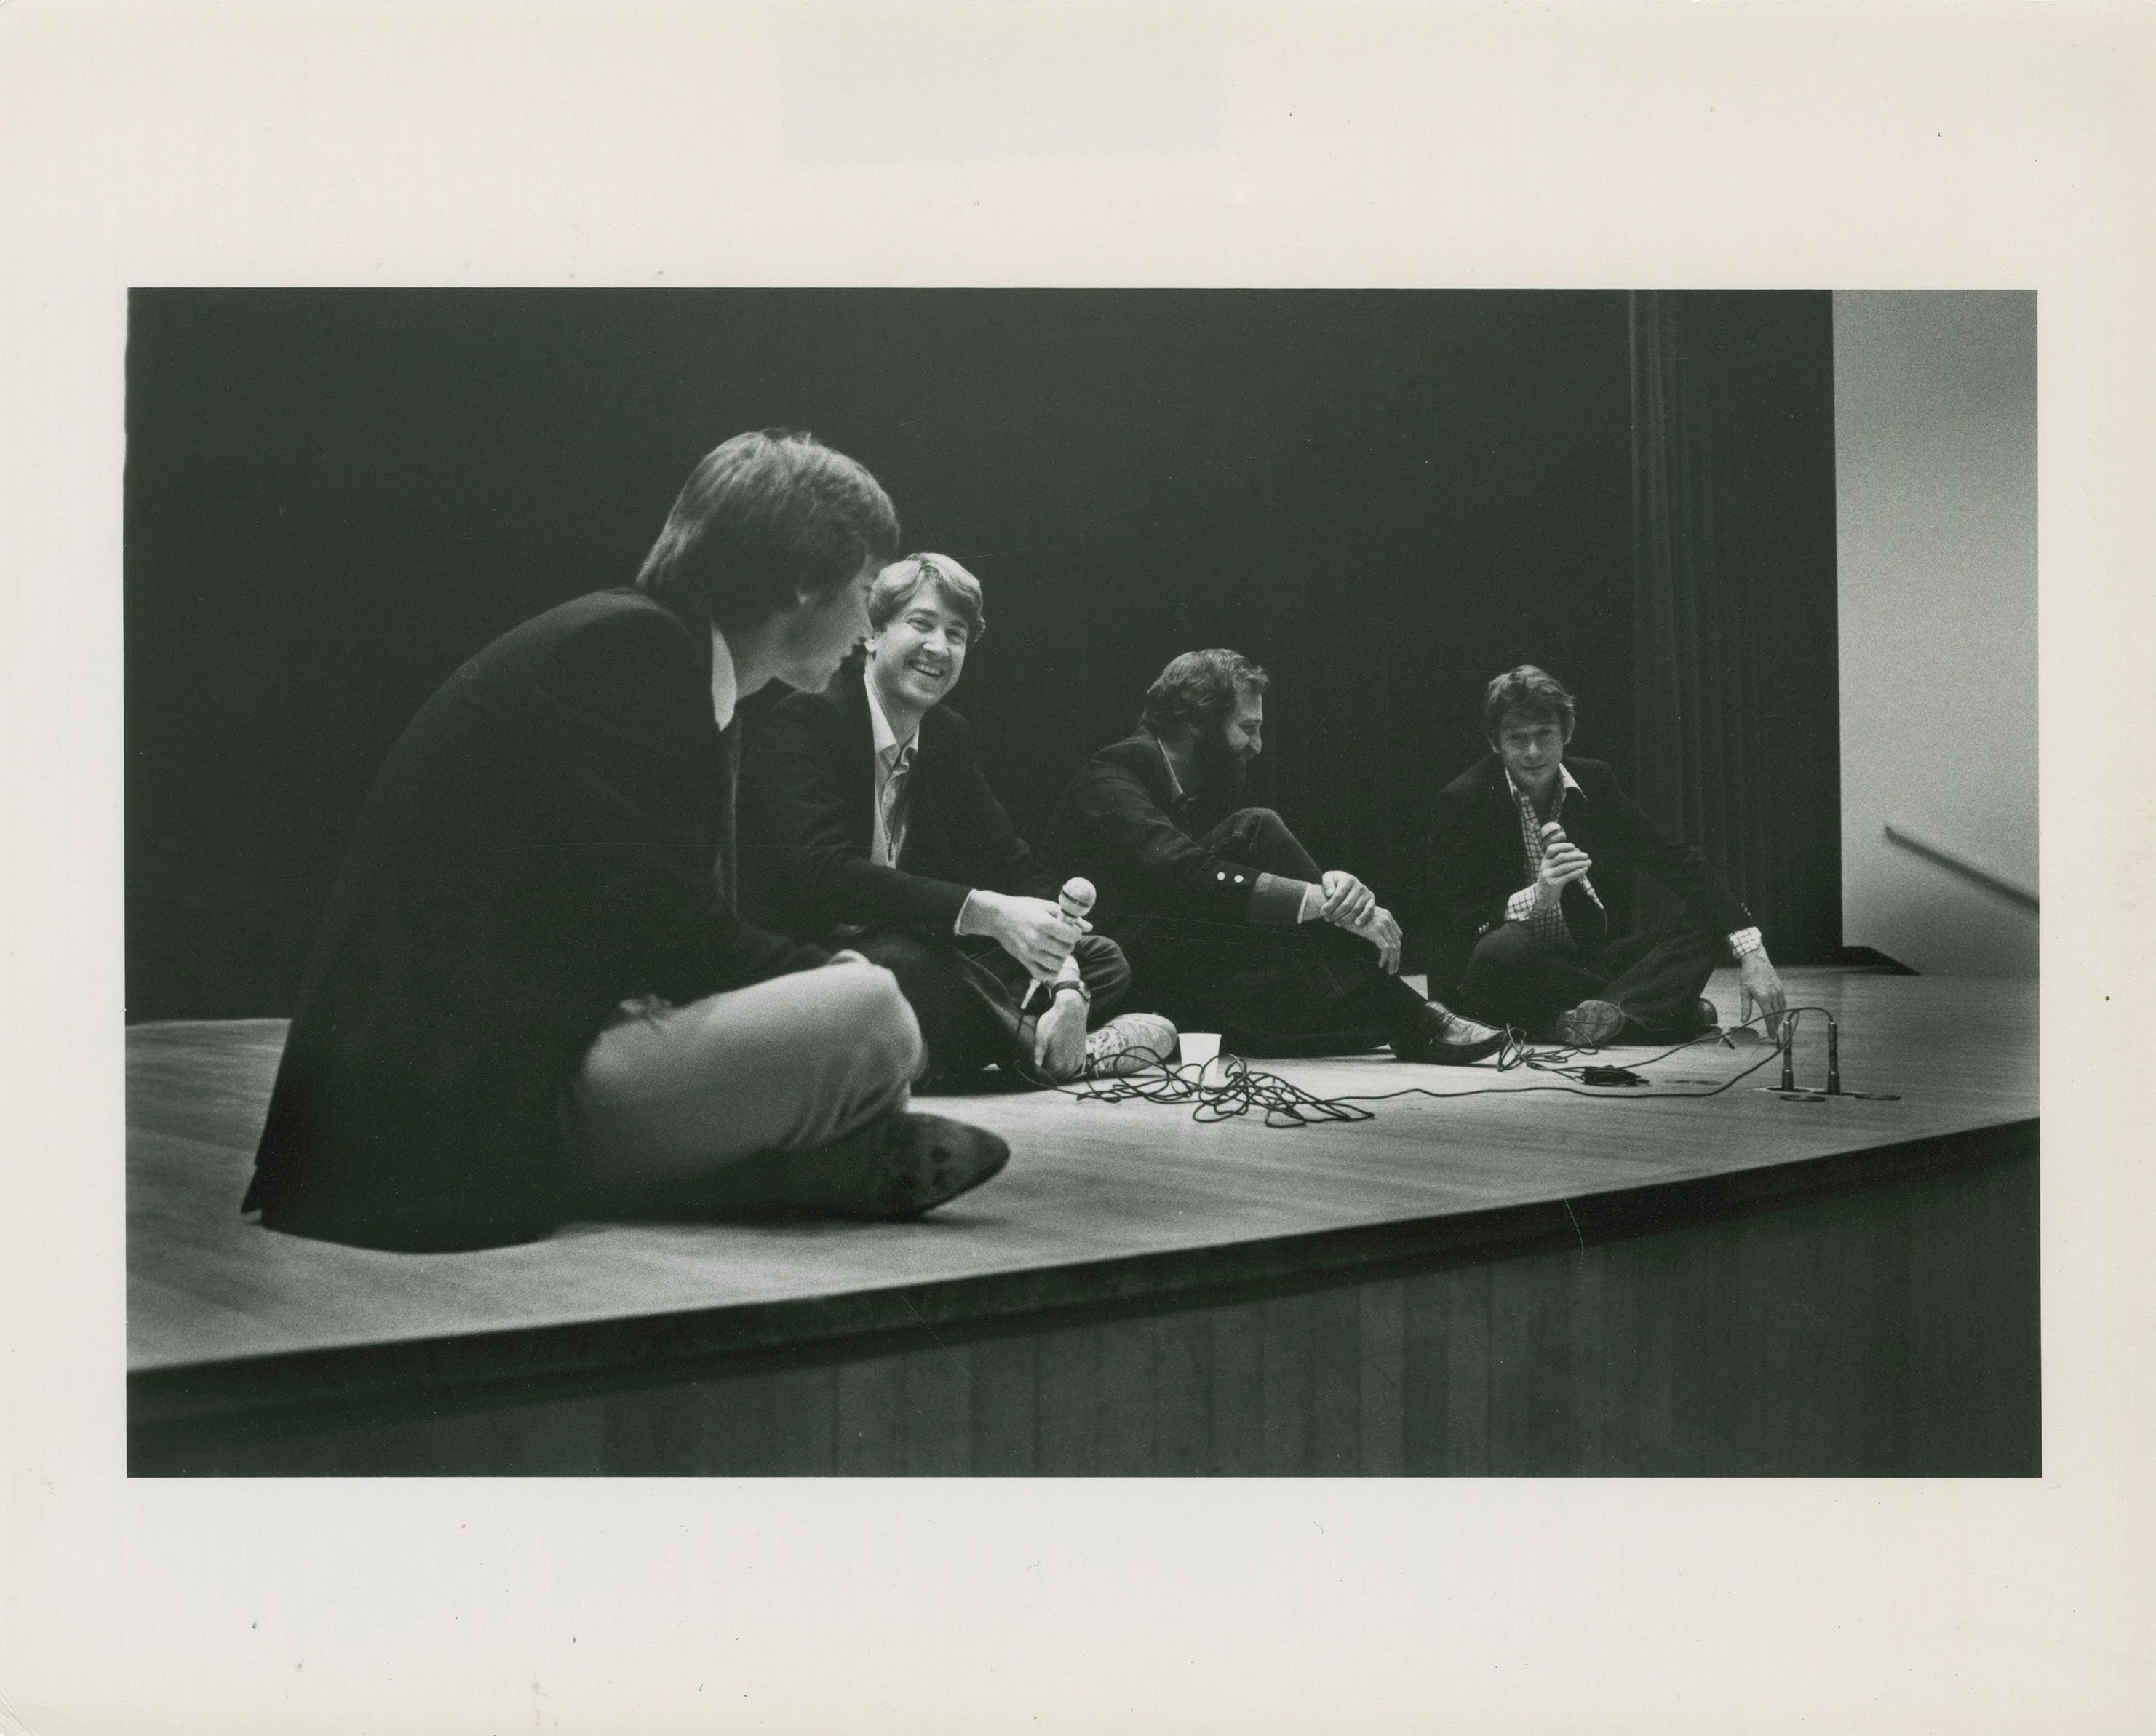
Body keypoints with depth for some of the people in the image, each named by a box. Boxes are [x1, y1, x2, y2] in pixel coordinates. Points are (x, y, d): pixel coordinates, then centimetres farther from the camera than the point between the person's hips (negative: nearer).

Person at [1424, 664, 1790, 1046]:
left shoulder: (1593, 781, 1)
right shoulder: (1461, 801, -12)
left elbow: (1677, 860, -2)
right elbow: (1451, 924, -16)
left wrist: (1751, 951, -13)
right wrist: (1535, 897, -32)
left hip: (1584, 958, 5)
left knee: (1707, 925, -11)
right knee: (1504, 947, -39)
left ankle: (1595, 1019, -31)